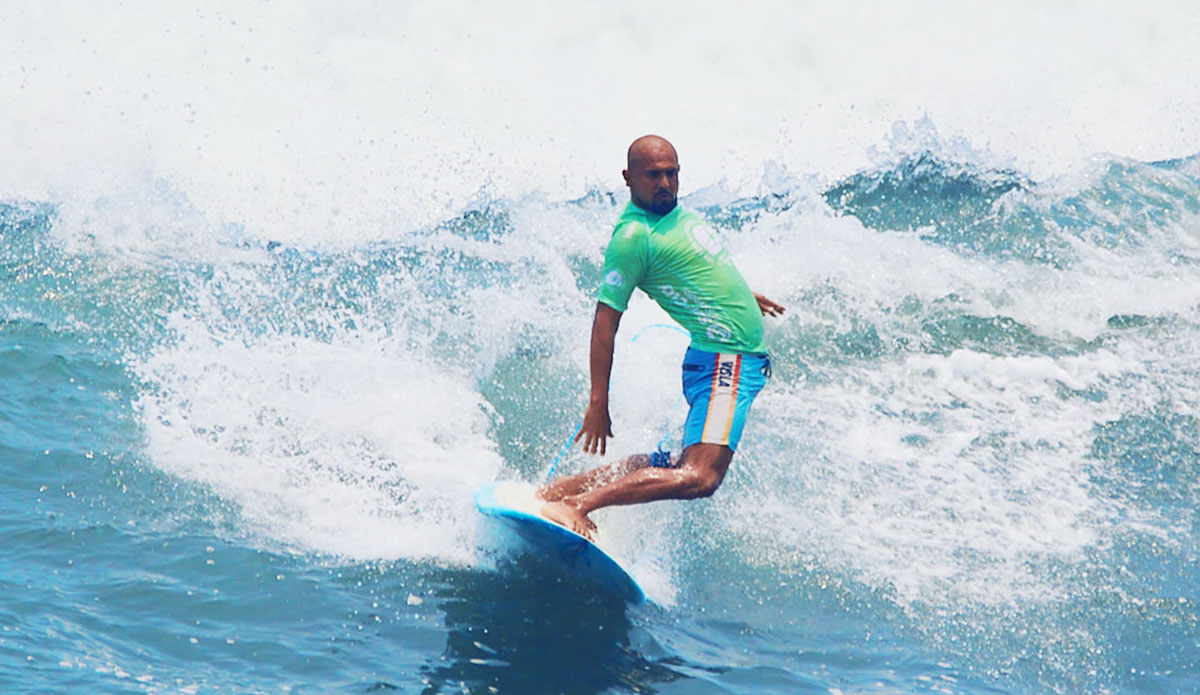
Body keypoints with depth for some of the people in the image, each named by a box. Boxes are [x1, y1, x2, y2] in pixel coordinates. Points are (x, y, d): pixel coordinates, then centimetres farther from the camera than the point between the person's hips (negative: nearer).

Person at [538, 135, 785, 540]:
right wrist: (598, 404, -22)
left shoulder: (676, 211, 12)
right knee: (698, 477, -24)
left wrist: (743, 296, 45)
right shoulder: (634, 236, -15)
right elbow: (606, 318, -18)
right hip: (723, 359, -10)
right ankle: (574, 504, -25)